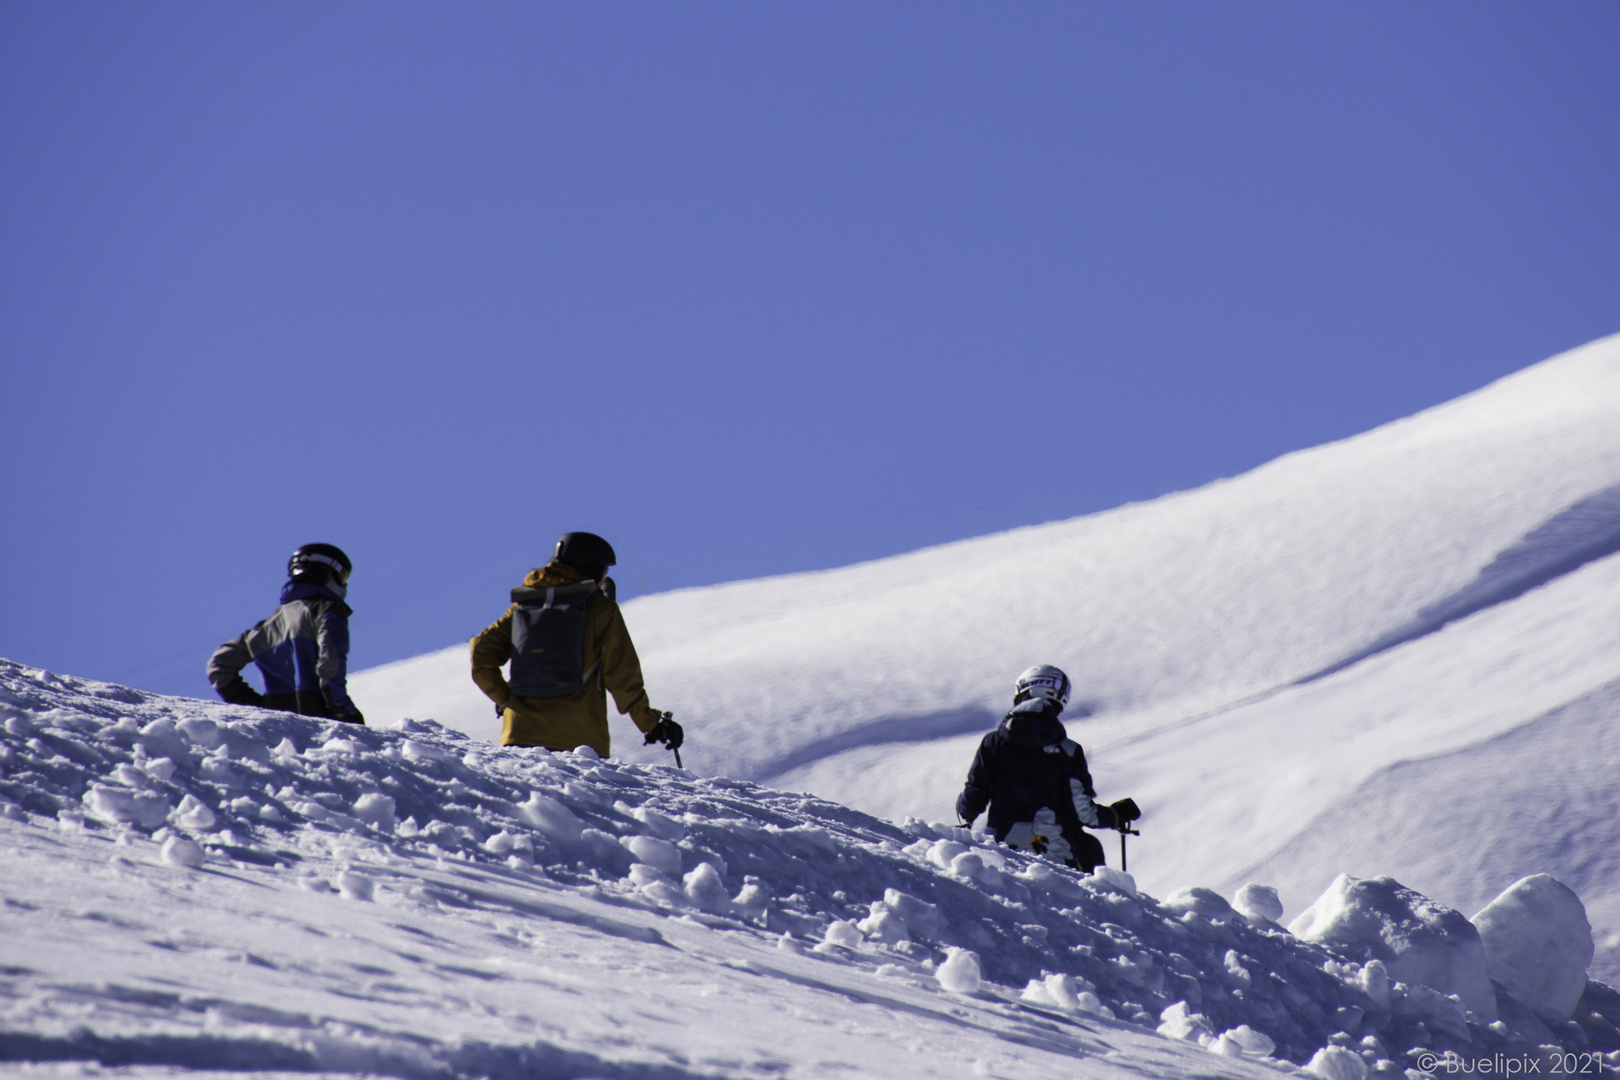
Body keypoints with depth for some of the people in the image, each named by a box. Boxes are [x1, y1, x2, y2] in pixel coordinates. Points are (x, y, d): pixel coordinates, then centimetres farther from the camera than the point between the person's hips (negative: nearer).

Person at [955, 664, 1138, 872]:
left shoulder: (993, 742, 4)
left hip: (1003, 846, 3)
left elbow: (971, 802, 4)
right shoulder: (1067, 750, -2)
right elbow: (1083, 812, -5)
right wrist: (1116, 815, 15)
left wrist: (965, 817, 29)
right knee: (1090, 848, 30)